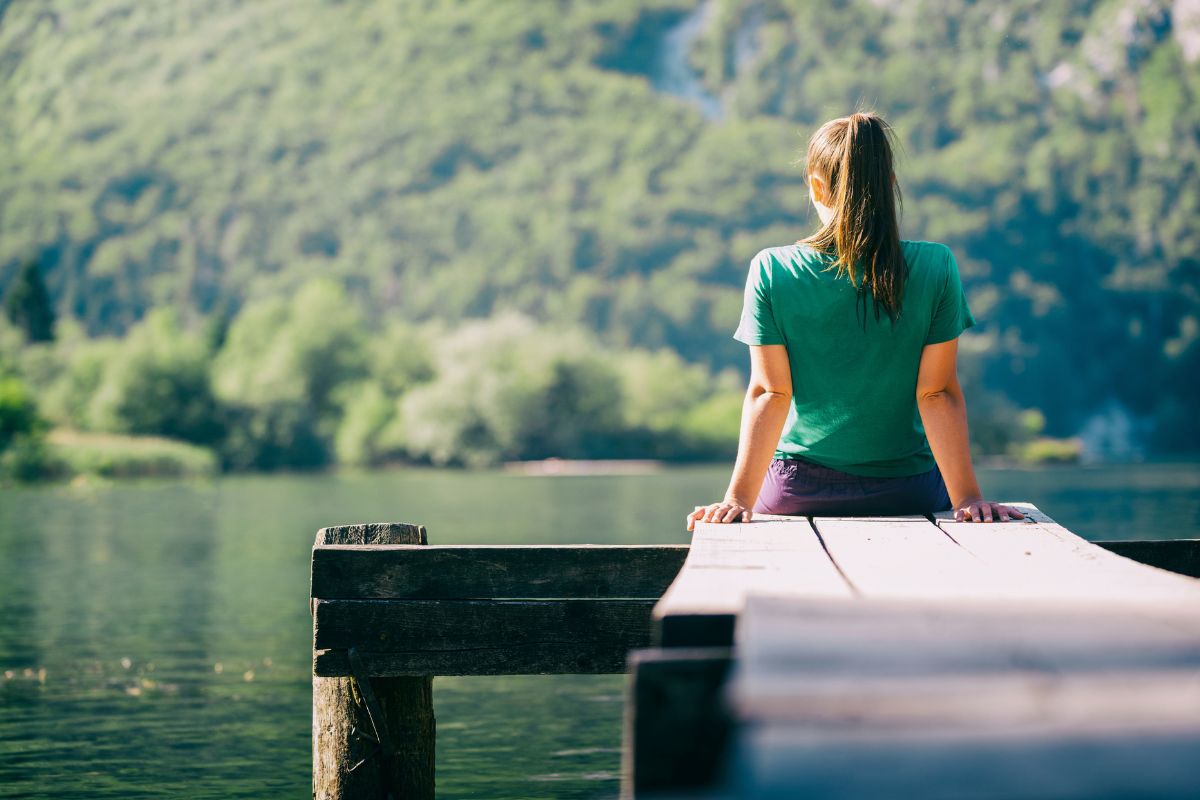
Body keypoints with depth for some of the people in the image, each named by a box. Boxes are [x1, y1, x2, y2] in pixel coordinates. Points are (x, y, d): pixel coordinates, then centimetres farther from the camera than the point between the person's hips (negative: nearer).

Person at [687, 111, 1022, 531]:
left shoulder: (771, 270, -10)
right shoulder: (935, 267, -9)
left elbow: (769, 394, -11)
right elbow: (938, 394, -10)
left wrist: (740, 497, -9)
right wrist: (966, 496, -7)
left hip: (798, 491, 0)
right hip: (908, 491, 0)